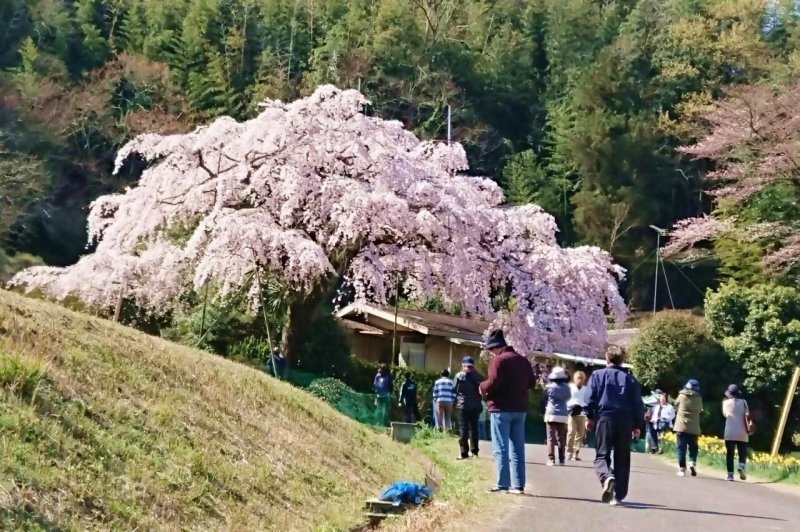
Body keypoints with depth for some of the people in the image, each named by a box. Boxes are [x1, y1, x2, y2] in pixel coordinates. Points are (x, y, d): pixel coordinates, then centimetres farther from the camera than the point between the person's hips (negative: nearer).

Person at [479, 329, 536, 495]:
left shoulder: (499, 360, -11)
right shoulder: (524, 360, 13)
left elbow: (494, 382, -20)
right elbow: (531, 382, 17)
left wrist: (482, 387, -2)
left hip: (501, 408, -7)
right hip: (520, 408, 7)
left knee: (501, 448, -3)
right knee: (518, 449, 8)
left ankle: (503, 484, -5)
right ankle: (518, 485, 7)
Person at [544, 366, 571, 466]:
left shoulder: (550, 386, -6)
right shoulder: (566, 387, 1)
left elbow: (545, 395, 10)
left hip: (551, 414, -2)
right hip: (563, 415, 2)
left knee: (551, 438, -2)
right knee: (561, 438, 8)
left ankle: (551, 459, -9)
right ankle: (561, 459, 7)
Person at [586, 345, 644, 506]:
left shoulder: (597, 375, 2)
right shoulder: (631, 379, 8)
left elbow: (591, 399, -2)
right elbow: (638, 404, 7)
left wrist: (590, 417, 11)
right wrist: (636, 425, 15)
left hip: (604, 419, -2)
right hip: (625, 422, 2)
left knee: (602, 455, 4)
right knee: (622, 459, 10)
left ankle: (607, 477, -29)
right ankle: (618, 496, 6)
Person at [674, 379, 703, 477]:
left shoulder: (682, 396, -4)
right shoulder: (698, 399, -3)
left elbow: (676, 403, 14)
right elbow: (700, 409, 11)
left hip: (681, 427, 0)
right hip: (693, 428, 0)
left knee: (681, 448, 3)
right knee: (693, 447, 13)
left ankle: (682, 469, -1)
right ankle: (692, 463, -11)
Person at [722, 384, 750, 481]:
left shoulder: (726, 402, 5)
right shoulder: (743, 402, 4)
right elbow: (747, 415, -8)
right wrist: (747, 429, -3)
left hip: (729, 432, 0)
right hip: (742, 433, 0)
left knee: (729, 454, 6)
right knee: (742, 453, 10)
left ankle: (730, 475, 0)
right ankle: (741, 466, -18)